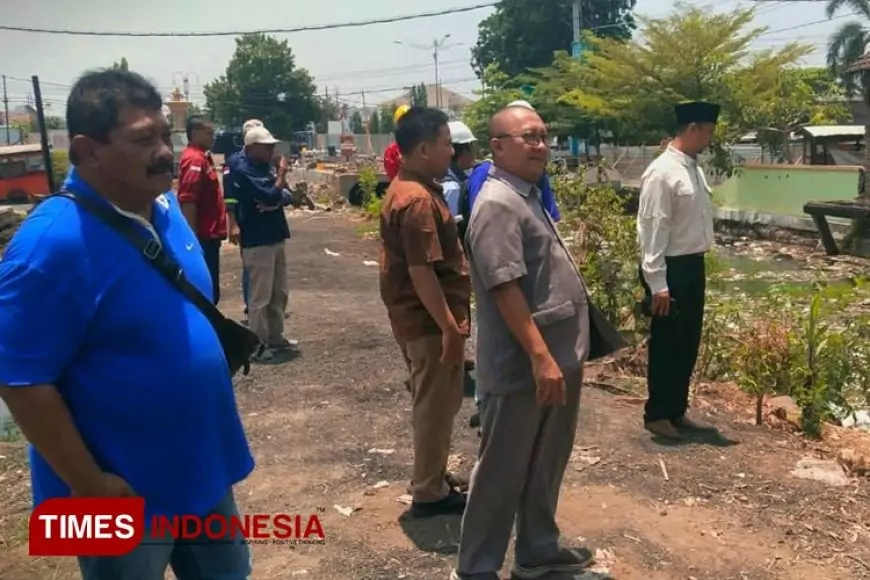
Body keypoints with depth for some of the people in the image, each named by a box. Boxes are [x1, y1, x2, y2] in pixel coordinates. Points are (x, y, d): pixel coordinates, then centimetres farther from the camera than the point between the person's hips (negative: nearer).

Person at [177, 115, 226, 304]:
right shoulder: (195, 159, -16)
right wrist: (194, 239, -25)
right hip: (203, 237, -10)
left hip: (208, 235, 10)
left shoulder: (202, 157, 14)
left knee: (209, 290, 17)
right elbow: (187, 202, -23)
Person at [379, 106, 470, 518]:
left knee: (432, 403, 20)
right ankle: (430, 493, 16)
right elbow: (422, 273, -26)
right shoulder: (418, 200, -22)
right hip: (428, 320, -10)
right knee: (437, 405, 2)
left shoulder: (408, 188, 11)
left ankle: (430, 477, 35)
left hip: (419, 316, 10)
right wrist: (449, 327, -23)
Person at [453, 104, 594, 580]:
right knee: (502, 471, 4)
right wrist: (540, 356, -26)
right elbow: (505, 287, -25)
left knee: (544, 465, 21)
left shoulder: (527, 196, 14)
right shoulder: (498, 204, -18)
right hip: (523, 365, -10)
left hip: (557, 357, 10)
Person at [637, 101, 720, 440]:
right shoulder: (662, 172, -16)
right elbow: (652, 230, -19)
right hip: (671, 270, -9)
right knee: (666, 345, 4)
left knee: (688, 344, 16)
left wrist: (695, 266, 16)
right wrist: (657, 283, -21)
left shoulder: (694, 169, 11)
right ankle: (656, 414, 20)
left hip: (693, 266, 9)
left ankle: (677, 411, 30)